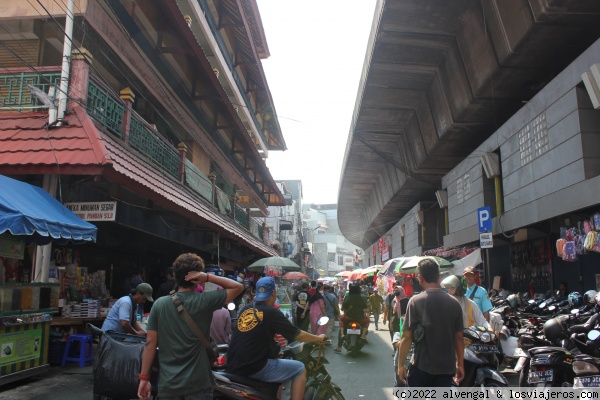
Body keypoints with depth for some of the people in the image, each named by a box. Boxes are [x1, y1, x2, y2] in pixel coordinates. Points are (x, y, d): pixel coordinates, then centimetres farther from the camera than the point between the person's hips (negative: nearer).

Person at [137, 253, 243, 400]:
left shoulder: (159, 304, -2)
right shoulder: (205, 301, -9)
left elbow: (150, 343, -3)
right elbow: (238, 287, -1)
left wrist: (144, 377, 4)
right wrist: (208, 277, -8)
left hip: (167, 385, 3)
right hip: (198, 384, -2)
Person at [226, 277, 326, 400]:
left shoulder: (245, 309, 9)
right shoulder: (272, 312, -9)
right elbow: (298, 335, -2)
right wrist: (319, 338, 15)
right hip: (254, 368, -7)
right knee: (299, 369, 5)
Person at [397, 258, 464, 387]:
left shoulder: (415, 301, -12)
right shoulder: (454, 303, -1)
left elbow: (407, 337, -12)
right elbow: (459, 337, 5)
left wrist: (400, 364, -2)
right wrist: (460, 364, 17)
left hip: (422, 366, -3)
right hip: (447, 367, 3)